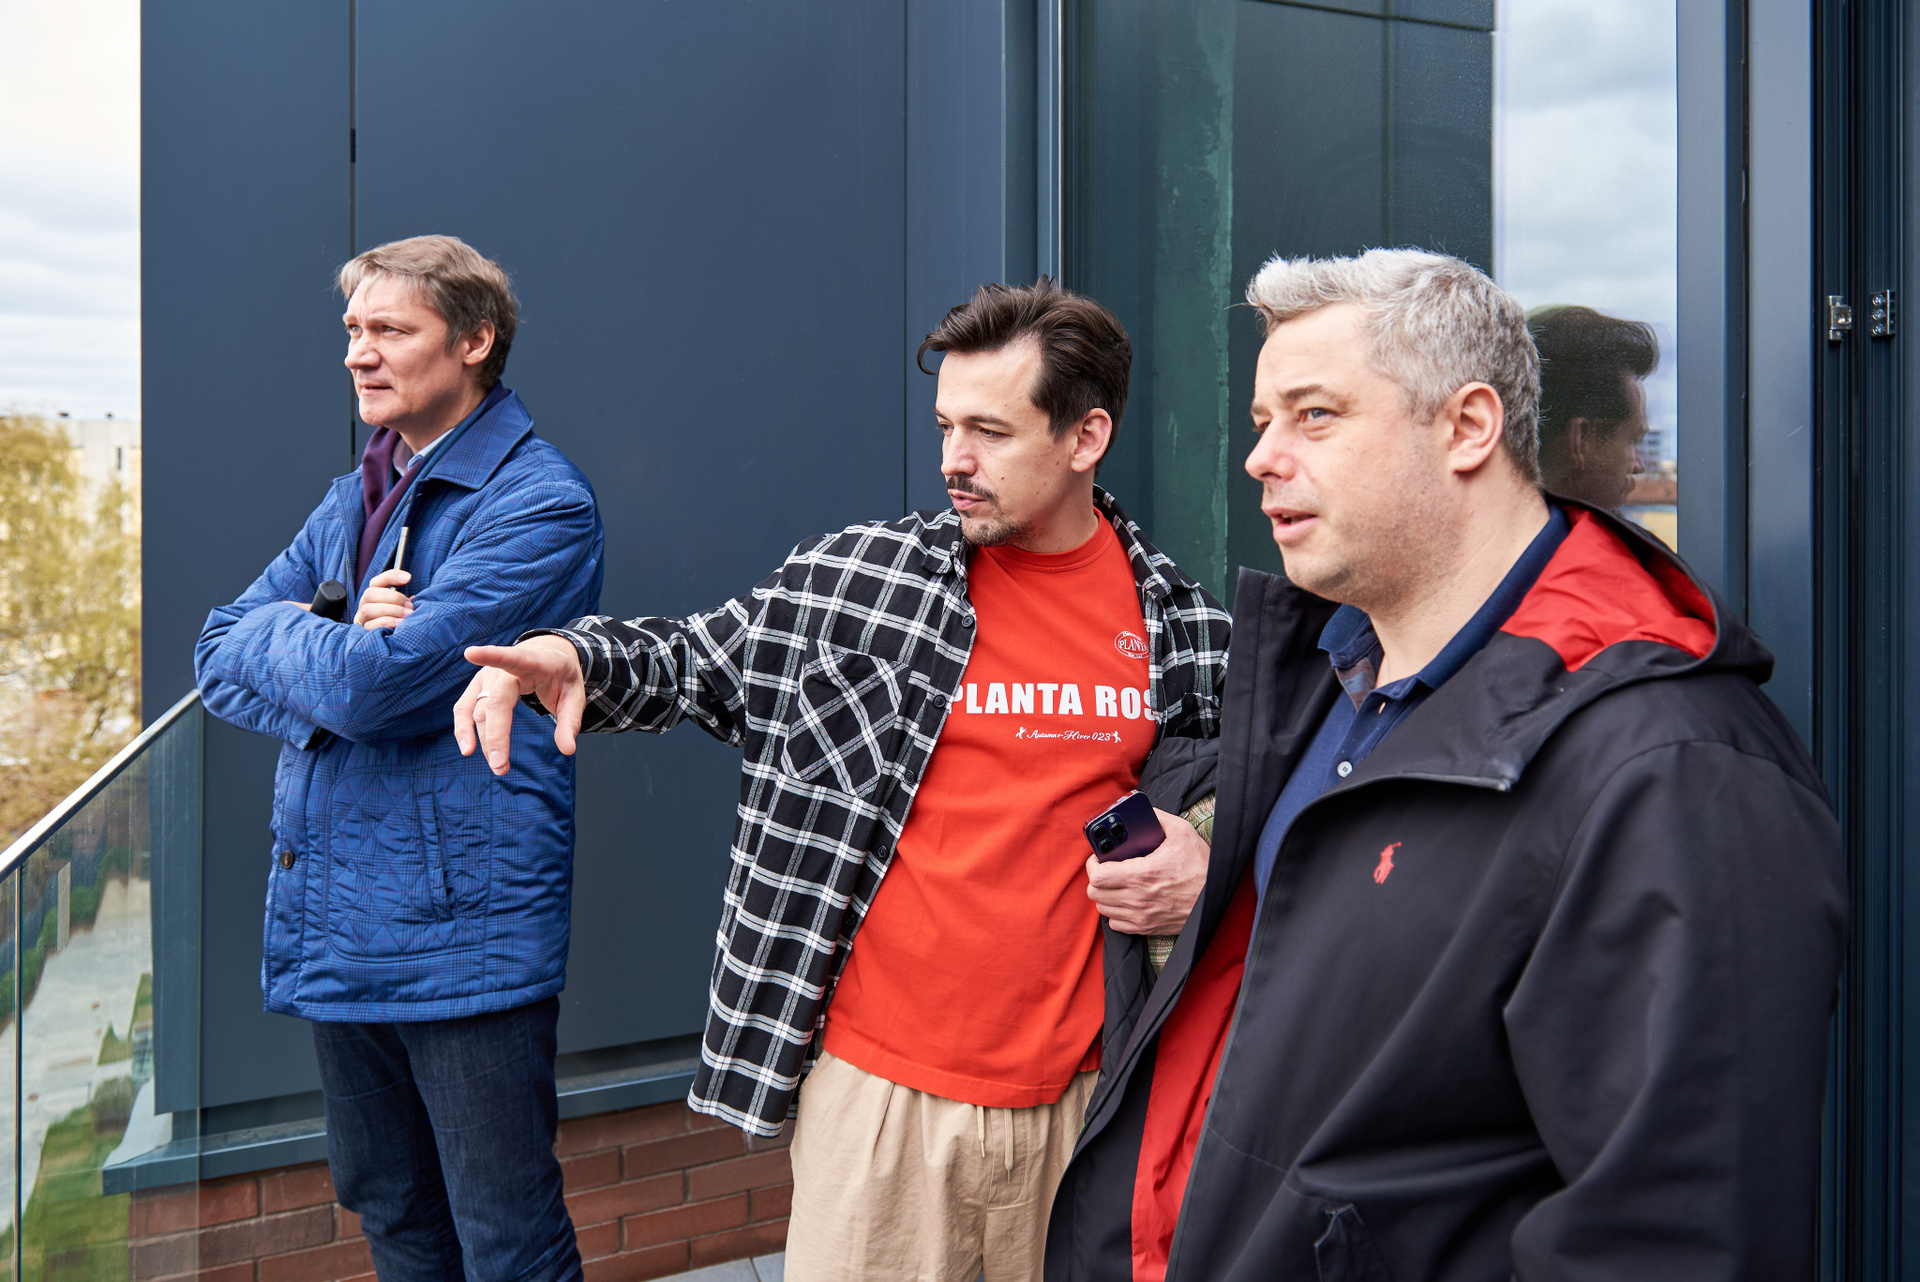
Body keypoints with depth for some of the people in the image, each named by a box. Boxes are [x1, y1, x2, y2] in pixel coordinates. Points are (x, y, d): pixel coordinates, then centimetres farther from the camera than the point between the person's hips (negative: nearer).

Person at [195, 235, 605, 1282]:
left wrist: (278, 637, -2)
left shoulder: (539, 504, -13)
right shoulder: (353, 500, 14)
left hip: (463, 928, -8)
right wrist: (338, 649, -12)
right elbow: (219, 656, 8)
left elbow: (374, 683, -22)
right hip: (332, 931, 8)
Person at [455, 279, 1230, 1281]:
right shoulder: (854, 579, -2)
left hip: (1079, 1098, 1)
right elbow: (698, 659, 9)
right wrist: (573, 659, -10)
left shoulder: (1181, 622, 1)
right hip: (879, 1086, -1)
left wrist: (1210, 857, -6)